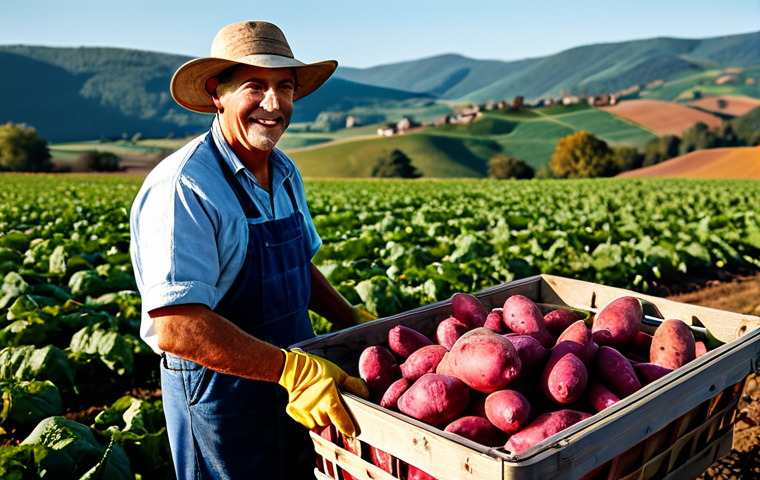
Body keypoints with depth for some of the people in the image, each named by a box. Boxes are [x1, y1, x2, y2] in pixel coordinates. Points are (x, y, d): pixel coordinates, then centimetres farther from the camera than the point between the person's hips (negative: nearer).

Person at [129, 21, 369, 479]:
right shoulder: (182, 189, -24)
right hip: (221, 393, -8)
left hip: (291, 386, 8)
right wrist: (294, 370, -31)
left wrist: (357, 322, 7)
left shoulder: (285, 173, 3)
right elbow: (177, 329, -30)